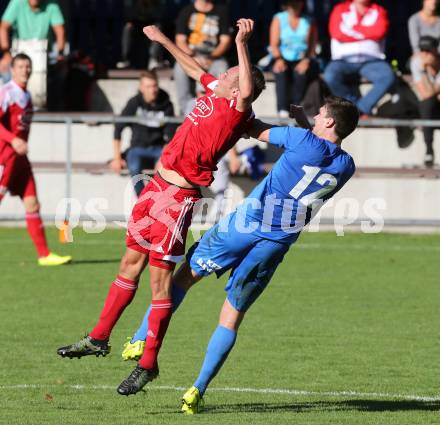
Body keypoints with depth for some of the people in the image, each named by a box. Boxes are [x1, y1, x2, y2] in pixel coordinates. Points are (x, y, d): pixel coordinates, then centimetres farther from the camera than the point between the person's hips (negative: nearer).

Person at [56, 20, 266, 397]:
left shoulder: (238, 112, -16)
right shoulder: (213, 91, 7)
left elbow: (248, 90, -38)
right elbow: (194, 68, 26)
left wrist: (242, 42, -45)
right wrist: (163, 40, 36)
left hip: (178, 196, -9)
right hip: (159, 184, 9)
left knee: (160, 277, -4)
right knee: (131, 262, 16)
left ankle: (149, 363, 5)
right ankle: (99, 338, 27)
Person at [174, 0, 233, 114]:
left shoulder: (221, 11, 5)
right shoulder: (186, 12, 6)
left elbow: (225, 41, 1)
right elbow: (180, 41, 0)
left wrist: (211, 57, -15)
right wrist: (193, 57, -17)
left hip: (214, 56, 0)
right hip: (191, 55, 0)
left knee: (222, 68, -33)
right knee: (180, 68, -32)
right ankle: (186, 107, -28)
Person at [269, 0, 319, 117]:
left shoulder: (308, 21, 9)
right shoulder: (279, 19, 10)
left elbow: (312, 46, 0)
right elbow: (274, 45, 3)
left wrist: (306, 60, -20)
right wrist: (278, 59, -17)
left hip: (303, 60, 0)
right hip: (284, 59, 0)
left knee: (301, 72, -36)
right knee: (281, 71, -35)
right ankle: (283, 109, -41)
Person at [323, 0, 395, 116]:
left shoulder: (379, 11, 13)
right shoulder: (340, 10, 12)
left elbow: (380, 31, -9)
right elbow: (337, 33, -6)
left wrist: (352, 29, -3)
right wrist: (366, 33, -1)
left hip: (371, 60, 0)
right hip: (344, 60, 0)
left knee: (388, 76, -32)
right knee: (330, 76, -33)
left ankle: (361, 108, -25)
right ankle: (355, 103, -15)